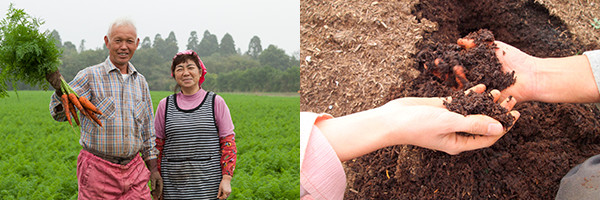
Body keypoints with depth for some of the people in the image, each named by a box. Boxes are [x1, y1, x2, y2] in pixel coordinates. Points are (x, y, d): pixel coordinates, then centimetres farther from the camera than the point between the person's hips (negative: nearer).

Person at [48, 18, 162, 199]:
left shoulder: (140, 81, 11)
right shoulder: (90, 76, -4)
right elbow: (60, 113, -16)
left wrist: (153, 169, 14)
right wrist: (59, 88, -37)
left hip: (134, 170, 4)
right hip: (98, 171, -4)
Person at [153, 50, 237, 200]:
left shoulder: (216, 102, 1)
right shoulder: (165, 105, 7)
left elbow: (228, 142, 0)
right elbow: (158, 145, 12)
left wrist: (227, 179, -6)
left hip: (209, 184, -2)